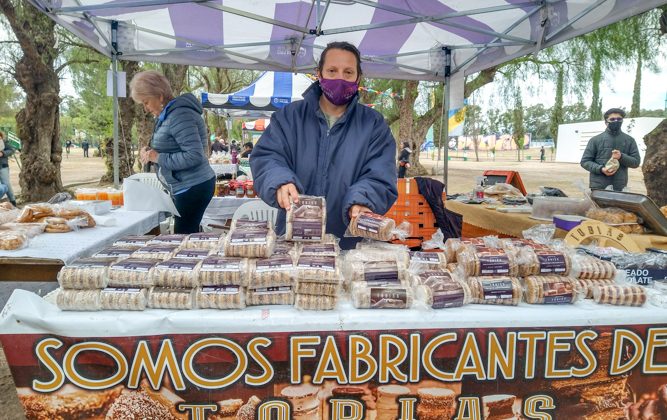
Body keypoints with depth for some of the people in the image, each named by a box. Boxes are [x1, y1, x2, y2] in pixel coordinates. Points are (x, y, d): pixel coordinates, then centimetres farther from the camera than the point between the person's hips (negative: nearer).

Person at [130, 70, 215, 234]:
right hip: (184, 188, 10)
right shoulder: (166, 115, 14)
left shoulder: (179, 116, -17)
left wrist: (159, 158, -18)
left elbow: (194, 156, -24)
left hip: (193, 188, -10)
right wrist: (151, 152, 5)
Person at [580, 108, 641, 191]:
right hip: (598, 187, -2)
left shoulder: (629, 140, 10)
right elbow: (585, 161, 3)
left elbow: (636, 162, 9)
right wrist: (601, 169, -14)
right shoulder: (595, 140, 4)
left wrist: (621, 157, -12)